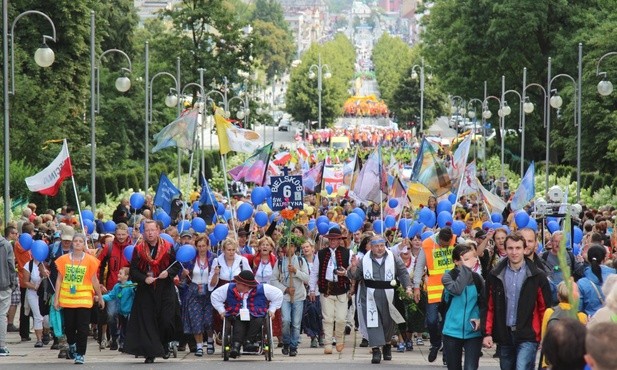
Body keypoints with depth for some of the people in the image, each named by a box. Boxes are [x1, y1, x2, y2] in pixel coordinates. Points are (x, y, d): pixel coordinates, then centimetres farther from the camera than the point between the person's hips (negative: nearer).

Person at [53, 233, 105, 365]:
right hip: (67, 298, 2)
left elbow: (94, 280, 5)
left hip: (84, 299, -2)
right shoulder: (64, 259, 3)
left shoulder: (90, 260, -1)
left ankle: (80, 354, 4)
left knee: (82, 328, -4)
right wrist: (56, 298, 3)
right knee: (69, 326, 9)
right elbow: (59, 280, 6)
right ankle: (72, 344, 38)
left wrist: (100, 297, 10)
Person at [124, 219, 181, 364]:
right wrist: (144, 278, -15)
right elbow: (133, 270, 1)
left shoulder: (168, 247, 2)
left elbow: (177, 265, 6)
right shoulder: (139, 249, 2)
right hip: (145, 291, 0)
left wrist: (168, 272, -14)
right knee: (147, 322, -3)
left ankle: (165, 345, 21)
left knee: (167, 320, -6)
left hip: (165, 290, 0)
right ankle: (150, 353, 2)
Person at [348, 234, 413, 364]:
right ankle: (376, 350, -9)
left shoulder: (394, 259, 3)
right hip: (370, 297, -1)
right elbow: (354, 276, 8)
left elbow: (403, 273, 4)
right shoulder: (364, 261, 4)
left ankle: (387, 344, 36)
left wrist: (408, 287, -10)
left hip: (388, 297, 1)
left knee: (389, 322, 13)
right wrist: (353, 267, -13)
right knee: (373, 322, -10)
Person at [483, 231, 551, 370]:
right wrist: (488, 333, 0)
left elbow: (544, 308, 0)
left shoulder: (537, 276, -2)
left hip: (528, 337, -4)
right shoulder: (495, 275, 6)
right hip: (504, 335, 4)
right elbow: (489, 307, 7)